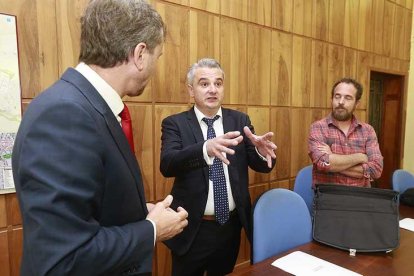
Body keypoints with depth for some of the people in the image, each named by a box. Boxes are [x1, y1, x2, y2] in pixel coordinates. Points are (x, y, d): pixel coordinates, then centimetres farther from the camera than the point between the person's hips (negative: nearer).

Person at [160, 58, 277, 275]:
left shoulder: (240, 120, 0)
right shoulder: (175, 123, -7)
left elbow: (262, 165, -5)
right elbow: (167, 165, -23)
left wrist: (262, 151, -29)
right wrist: (206, 149, -42)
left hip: (231, 226, 3)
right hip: (192, 229, -2)